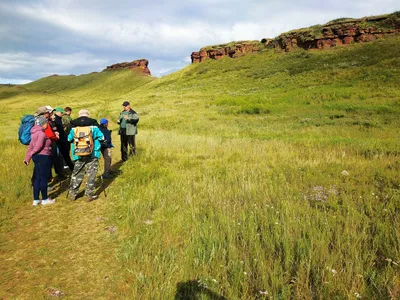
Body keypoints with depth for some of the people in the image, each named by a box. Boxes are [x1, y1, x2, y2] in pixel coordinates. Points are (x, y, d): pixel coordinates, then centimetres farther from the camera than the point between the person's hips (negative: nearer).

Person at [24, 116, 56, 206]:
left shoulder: (36, 133, 12)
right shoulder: (42, 134, -16)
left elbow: (31, 146, 11)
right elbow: (38, 147, -22)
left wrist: (27, 157, 9)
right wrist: (30, 156, -8)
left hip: (37, 157, 9)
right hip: (43, 157, -9)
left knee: (37, 179, 14)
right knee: (44, 178, 2)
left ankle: (36, 200, 21)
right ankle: (45, 199, 14)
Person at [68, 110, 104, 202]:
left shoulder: (74, 129, 1)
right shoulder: (94, 128, -5)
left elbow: (69, 139, 13)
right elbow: (102, 137, 0)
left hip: (78, 155, 2)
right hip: (92, 155, -2)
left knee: (77, 174, 14)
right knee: (91, 175, 5)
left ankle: (73, 194, 20)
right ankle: (89, 195, 6)